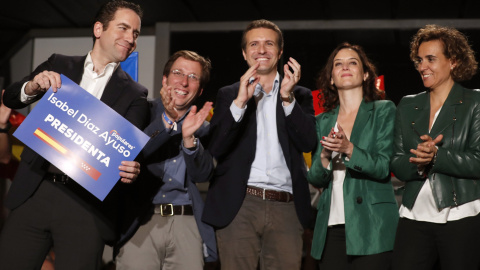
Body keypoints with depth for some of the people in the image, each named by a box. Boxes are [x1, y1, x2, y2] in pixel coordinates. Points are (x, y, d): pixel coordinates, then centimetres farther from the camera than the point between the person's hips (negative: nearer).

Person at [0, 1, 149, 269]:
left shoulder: (135, 94, 6)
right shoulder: (59, 65, 12)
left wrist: (129, 169, -26)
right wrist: (33, 86, -11)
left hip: (87, 204, -2)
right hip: (34, 193, 2)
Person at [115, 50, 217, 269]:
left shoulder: (203, 128, 13)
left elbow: (202, 175, 3)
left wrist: (189, 138, -13)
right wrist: (166, 121, -14)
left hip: (186, 224, 2)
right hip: (140, 221, -1)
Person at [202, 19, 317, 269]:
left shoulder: (300, 95, 15)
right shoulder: (228, 94, 13)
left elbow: (308, 143, 1)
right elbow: (214, 148, 1)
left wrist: (287, 97, -10)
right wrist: (240, 101, -10)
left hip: (286, 208, 1)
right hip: (239, 205, 0)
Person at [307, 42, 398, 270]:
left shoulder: (383, 110, 4)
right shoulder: (323, 121, 15)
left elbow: (383, 167, -6)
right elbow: (315, 179, 10)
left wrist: (349, 149, -21)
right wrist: (324, 157, -11)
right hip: (331, 227, 3)